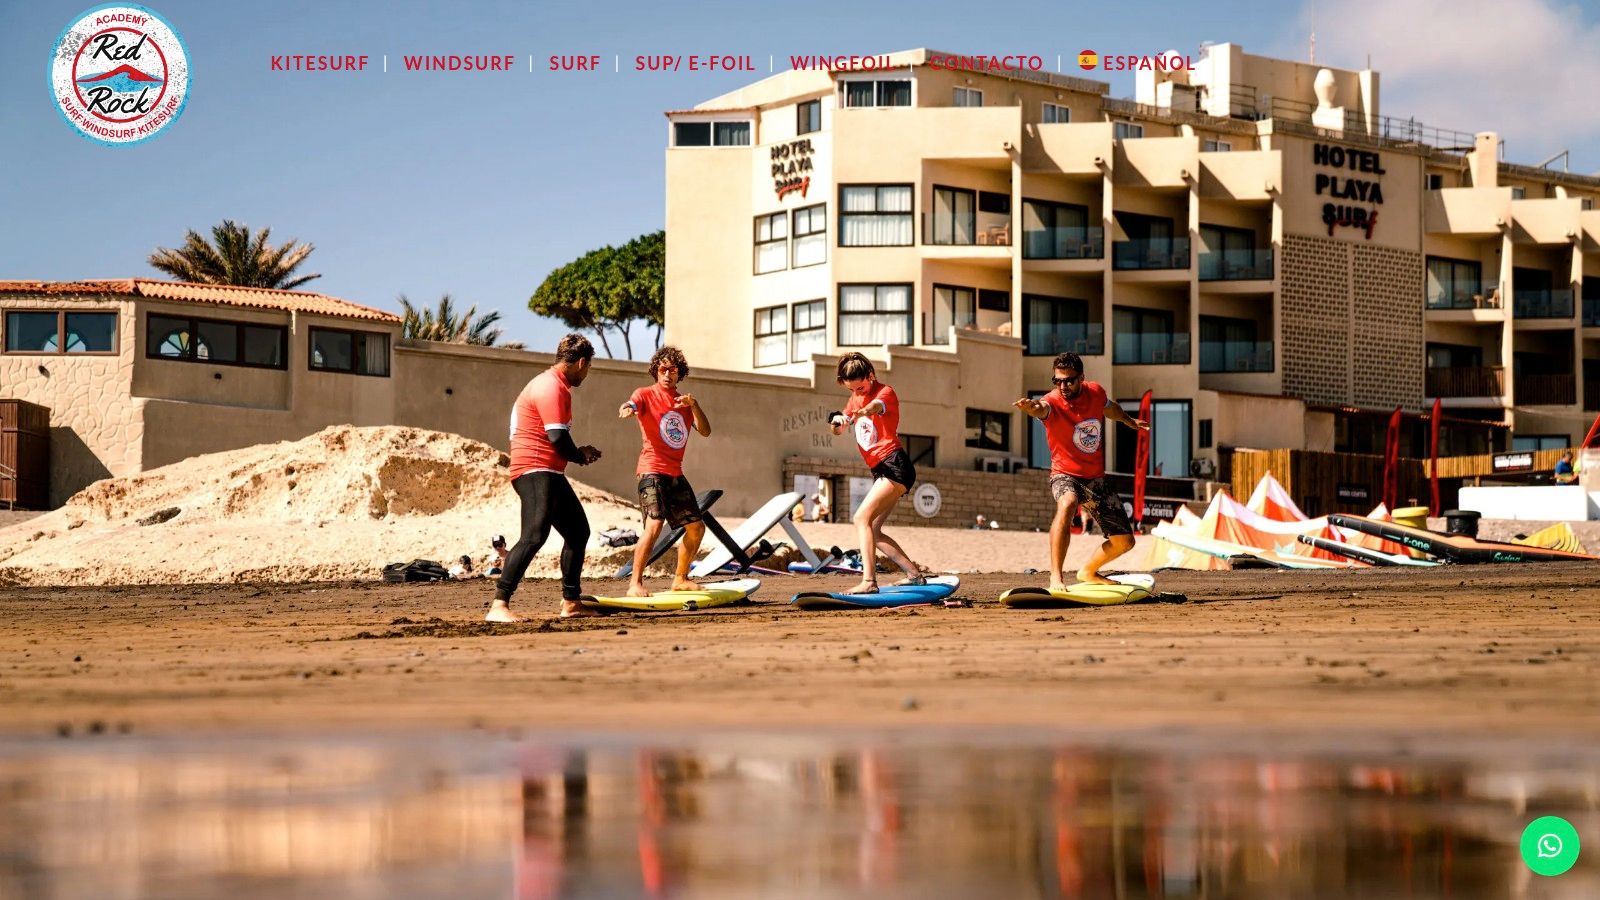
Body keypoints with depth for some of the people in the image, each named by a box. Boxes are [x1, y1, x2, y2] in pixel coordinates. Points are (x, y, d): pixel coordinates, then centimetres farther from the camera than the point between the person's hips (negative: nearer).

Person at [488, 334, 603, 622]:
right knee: (535, 535, -23)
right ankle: (499, 606, -29)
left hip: (550, 474, 11)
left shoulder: (557, 386, 20)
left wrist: (579, 453, 12)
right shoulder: (551, 388, -14)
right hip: (535, 471, -11)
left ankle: (570, 603, 27)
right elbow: (557, 437, -20)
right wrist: (580, 456, -3)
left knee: (578, 531, 18)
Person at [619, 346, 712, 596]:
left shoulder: (684, 402, 16)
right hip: (652, 471, -7)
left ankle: (681, 579, 26)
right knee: (654, 524, -23)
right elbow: (629, 406, -23)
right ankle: (635, 583, -22)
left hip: (676, 474, 7)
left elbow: (705, 432, 5)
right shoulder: (646, 395, -1)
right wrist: (626, 409, -48)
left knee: (696, 527, 11)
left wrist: (693, 405, -11)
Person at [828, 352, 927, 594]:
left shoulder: (885, 392, -7)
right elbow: (839, 430, 7)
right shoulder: (854, 399, 18)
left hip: (894, 465, -10)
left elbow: (877, 406, -32)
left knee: (862, 518, -21)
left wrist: (861, 412, -56)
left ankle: (869, 581, -30)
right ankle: (914, 574, 18)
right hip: (881, 471, 10)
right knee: (873, 530, 10)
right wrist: (837, 421, -19)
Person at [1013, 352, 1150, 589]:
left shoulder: (1095, 392, -4)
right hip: (1065, 475, -6)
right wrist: (1033, 408, -72)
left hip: (1096, 479, 6)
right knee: (1067, 504, -42)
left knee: (1124, 541, 10)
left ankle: (1088, 572, 40)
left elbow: (1110, 408, 20)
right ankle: (1056, 577, -44)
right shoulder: (1053, 402, -21)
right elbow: (1043, 409, -47)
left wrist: (1130, 421, 41)